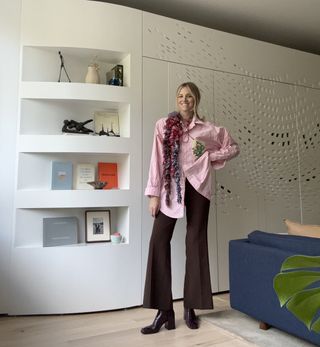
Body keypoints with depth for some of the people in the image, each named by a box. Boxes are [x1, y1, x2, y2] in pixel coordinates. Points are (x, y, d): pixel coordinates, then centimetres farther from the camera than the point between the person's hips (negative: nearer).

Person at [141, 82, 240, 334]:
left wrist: (208, 156, 1)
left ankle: (190, 307, 16)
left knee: (196, 240, 3)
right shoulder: (164, 125, 5)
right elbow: (157, 160, 0)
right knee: (159, 240, -10)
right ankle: (165, 309, 1)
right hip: (171, 186, 0)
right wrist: (154, 193, -6)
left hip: (197, 186, 1)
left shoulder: (208, 129, 7)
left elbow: (233, 148, 16)